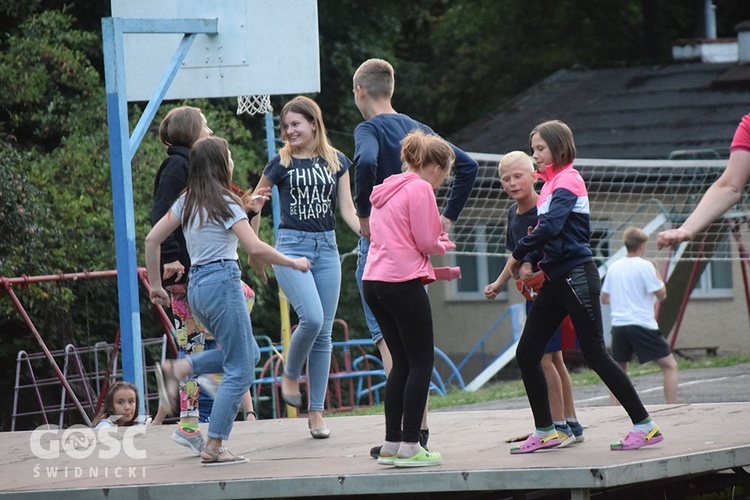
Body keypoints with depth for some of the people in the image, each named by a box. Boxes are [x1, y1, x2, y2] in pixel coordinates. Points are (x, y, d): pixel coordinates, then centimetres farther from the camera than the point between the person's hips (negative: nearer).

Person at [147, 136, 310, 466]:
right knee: (240, 369, -1)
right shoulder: (226, 204, -10)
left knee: (248, 354, 19)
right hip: (223, 282, -8)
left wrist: (155, 284, 18)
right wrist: (293, 263, -4)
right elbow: (256, 249, -17)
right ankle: (213, 448, -4)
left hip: (196, 286, 8)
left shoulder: (187, 202, 12)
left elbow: (152, 239, 12)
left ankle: (176, 370, 4)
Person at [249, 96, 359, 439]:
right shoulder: (281, 163, 0)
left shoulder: (337, 162, 7)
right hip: (292, 245, -3)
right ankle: (290, 375, 5)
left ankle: (316, 411, 8)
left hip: (327, 247, 3)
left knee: (324, 332, 2)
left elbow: (347, 210, 7)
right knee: (312, 317, -23)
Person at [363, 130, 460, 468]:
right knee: (421, 362, -3)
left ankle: (391, 444, 11)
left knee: (401, 362, 13)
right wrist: (445, 244, 11)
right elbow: (426, 243, -11)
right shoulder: (420, 189, -8)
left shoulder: (385, 191, 19)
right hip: (403, 283, -9)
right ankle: (409, 446, -6)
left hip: (373, 281, 9)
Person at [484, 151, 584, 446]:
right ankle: (572, 424, 19)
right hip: (532, 294, 8)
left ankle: (560, 426, -7)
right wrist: (499, 284, 14)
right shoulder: (513, 214, 10)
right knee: (554, 359, 12)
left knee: (544, 358, -11)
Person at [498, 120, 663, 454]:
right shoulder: (550, 183, 16)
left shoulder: (567, 180, -11)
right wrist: (531, 261, 0)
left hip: (576, 276, -9)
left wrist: (518, 255, -13)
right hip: (555, 279, 9)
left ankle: (645, 426, -2)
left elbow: (550, 226, -24)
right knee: (526, 355, 5)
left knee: (595, 354, -8)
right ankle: (544, 432, 12)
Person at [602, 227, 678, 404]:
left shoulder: (614, 267, 11)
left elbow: (604, 298, 18)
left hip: (618, 325, 6)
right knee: (670, 365, 1)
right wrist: (657, 272, 9)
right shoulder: (644, 266, -6)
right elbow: (661, 294, -6)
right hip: (642, 326, -6)